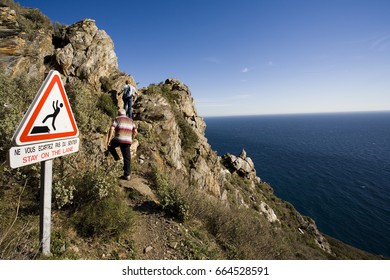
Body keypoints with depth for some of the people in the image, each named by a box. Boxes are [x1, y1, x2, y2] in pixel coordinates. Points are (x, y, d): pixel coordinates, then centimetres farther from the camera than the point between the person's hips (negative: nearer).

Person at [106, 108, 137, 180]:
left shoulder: (117, 119, 5)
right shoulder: (130, 120, 18)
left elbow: (111, 129, -9)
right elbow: (135, 131, 11)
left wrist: (108, 140, -6)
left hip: (118, 140, -4)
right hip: (127, 141, 4)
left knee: (110, 145, 29)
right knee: (127, 158, 6)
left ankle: (116, 157, 14)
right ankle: (127, 175, 6)